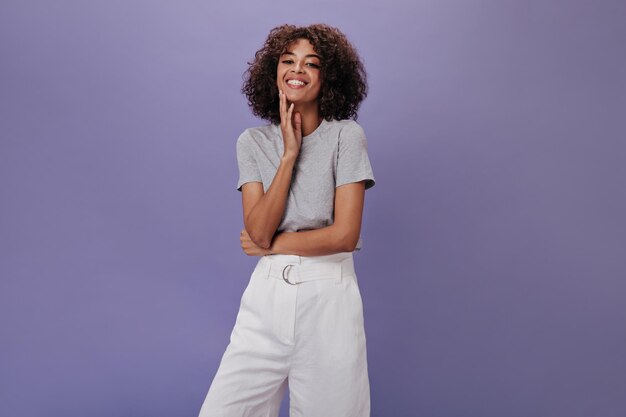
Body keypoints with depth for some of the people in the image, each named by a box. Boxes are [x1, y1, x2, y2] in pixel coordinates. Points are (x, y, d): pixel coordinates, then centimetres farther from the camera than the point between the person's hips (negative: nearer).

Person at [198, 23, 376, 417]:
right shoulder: (253, 141, 5)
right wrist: (290, 154, -11)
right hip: (266, 296, 3)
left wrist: (271, 245, -3)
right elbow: (258, 231, -8)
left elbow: (344, 235, -10)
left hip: (329, 298, -2)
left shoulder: (347, 135, -3)